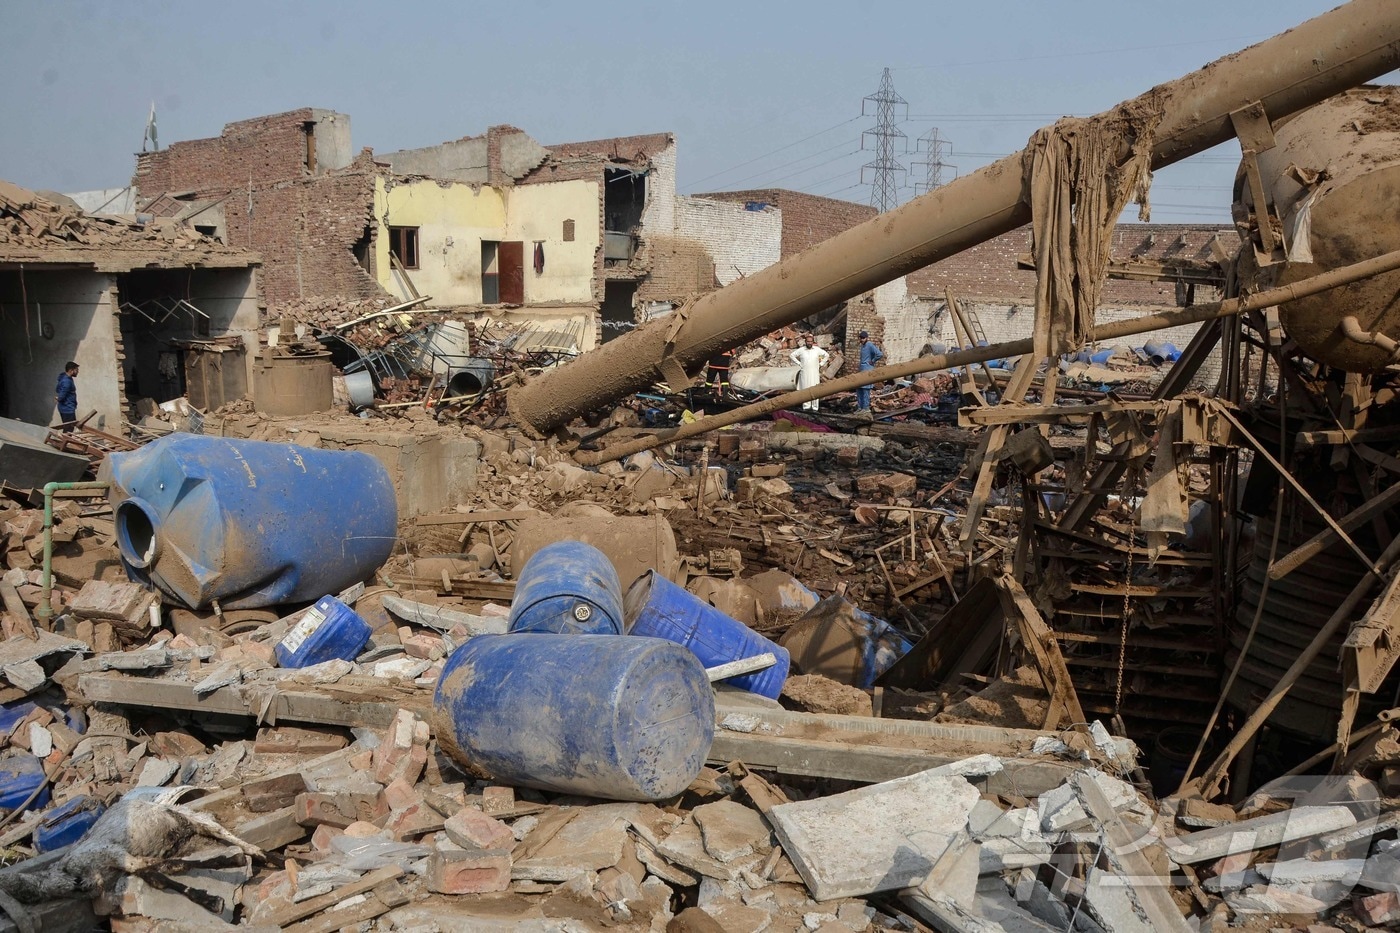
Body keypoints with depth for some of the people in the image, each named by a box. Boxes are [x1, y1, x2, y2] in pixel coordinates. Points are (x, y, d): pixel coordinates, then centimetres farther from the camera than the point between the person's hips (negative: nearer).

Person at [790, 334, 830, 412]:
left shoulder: (817, 349, 4)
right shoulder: (801, 350, 2)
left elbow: (827, 355, 14)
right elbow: (792, 355, 12)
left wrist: (821, 364, 7)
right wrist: (799, 363, 4)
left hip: (815, 373, 0)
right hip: (804, 373, 0)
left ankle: (815, 407, -1)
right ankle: (806, 406, 2)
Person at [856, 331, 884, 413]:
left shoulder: (870, 345, -14)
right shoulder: (862, 345, 15)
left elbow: (880, 354, -25)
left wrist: (873, 361, -14)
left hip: (867, 370, -10)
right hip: (862, 369, 10)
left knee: (865, 388, -8)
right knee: (859, 388, 10)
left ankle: (866, 408, -5)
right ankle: (860, 407, 16)